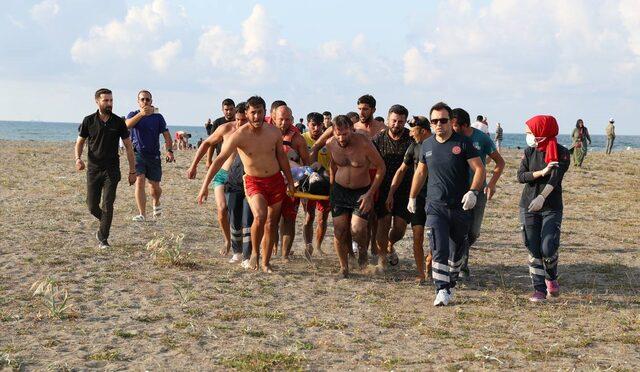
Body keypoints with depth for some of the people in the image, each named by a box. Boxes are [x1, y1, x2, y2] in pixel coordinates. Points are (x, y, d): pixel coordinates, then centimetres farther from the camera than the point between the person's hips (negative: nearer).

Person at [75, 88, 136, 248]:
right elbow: (80, 142, 8)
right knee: (92, 207, 3)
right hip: (93, 169, 1)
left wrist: (132, 171, 1)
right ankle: (106, 224, 32)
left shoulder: (118, 122, 0)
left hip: (112, 170, -1)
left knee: (107, 205, -8)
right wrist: (78, 158, -13)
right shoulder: (89, 121, 0)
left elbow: (128, 146, 4)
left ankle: (103, 238, 1)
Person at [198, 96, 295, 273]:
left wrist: (290, 182, 16)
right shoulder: (239, 136, -16)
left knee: (271, 224, 7)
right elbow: (220, 160, -16)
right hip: (254, 182, -4)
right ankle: (254, 252, -3)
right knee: (259, 216, -27)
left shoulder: (274, 132, -4)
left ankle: (265, 263, 21)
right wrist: (205, 185, -21)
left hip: (276, 181, 4)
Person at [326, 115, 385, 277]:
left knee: (357, 230, -17)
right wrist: (331, 188, 13)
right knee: (339, 231, -3)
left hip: (362, 192, -3)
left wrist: (370, 194, -15)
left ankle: (363, 250, 17)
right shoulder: (330, 144, -7)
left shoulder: (364, 143, -20)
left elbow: (381, 167, -11)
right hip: (339, 190, 3)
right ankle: (344, 267, 16)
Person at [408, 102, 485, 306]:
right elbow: (420, 172, 20)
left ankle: (451, 284, 28)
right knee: (439, 249, -12)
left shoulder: (463, 143, -4)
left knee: (457, 249, 12)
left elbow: (479, 169, -7)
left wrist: (473, 192, -22)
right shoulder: (427, 145, 7)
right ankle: (442, 291, -14)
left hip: (460, 207, -1)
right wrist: (412, 197, 22)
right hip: (435, 205, 1)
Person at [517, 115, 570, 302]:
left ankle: (551, 278, 19)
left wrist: (542, 197, -34)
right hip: (528, 207, 3)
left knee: (548, 248, -12)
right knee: (534, 250, 0)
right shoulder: (529, 152, 5)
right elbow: (520, 176, -5)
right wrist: (542, 172, -20)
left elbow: (556, 178, -19)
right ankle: (539, 289, 9)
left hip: (552, 207, -3)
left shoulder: (562, 153, -6)